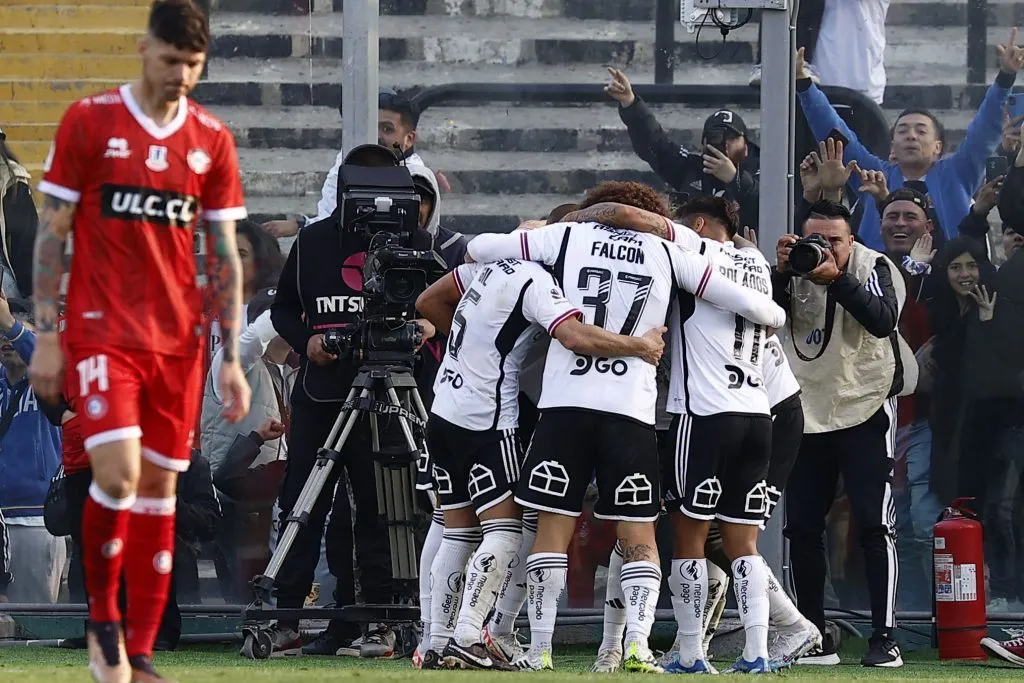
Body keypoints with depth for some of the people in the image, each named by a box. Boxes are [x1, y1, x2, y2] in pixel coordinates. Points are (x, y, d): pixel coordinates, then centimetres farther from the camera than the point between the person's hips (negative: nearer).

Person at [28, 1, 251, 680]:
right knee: (118, 473, -17)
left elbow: (226, 254, 9)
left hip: (179, 338, 3)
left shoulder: (212, 140, 6)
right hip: (102, 330, -3)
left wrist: (232, 358, 4)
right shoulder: (89, 122, -2)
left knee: (159, 490, 4)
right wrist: (47, 337, -3)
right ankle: (103, 618, 4)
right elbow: (52, 231, 1)